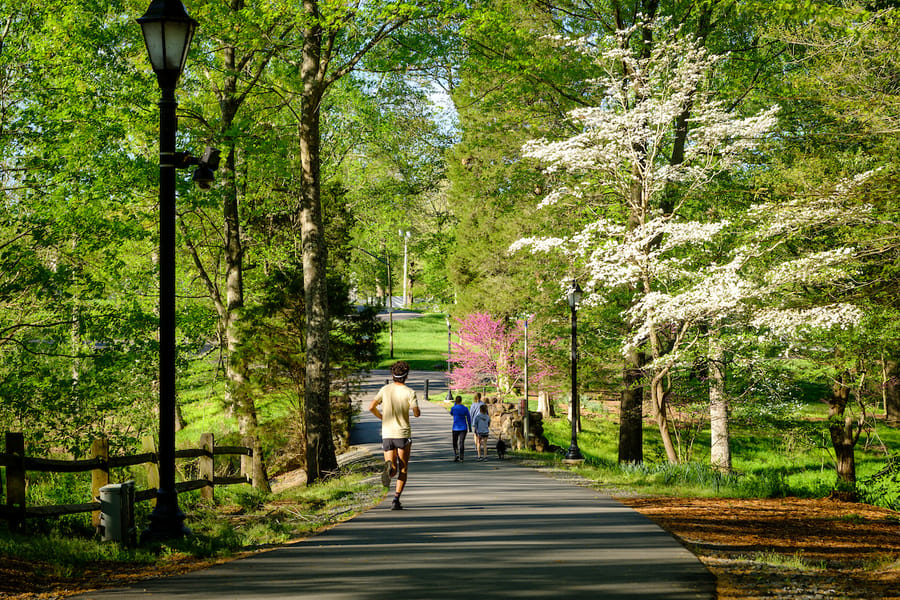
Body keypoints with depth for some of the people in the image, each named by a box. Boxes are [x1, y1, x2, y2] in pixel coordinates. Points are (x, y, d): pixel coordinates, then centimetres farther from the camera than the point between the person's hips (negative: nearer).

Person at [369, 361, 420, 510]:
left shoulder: (385, 390, 3)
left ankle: (388, 467, -29)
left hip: (387, 434, 2)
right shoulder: (409, 392, -6)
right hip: (403, 434, -2)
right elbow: (416, 413, -12)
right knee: (403, 470, 9)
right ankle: (396, 499, -4)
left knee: (393, 470, 8)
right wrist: (414, 409, 12)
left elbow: (371, 407, -4)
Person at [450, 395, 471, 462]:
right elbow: (469, 419, -1)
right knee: (461, 442, 2)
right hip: (463, 428, 1)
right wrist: (470, 428, 10)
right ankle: (461, 458, -3)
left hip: (456, 428, -1)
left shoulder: (453, 408, -7)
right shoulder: (465, 408, -6)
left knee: (455, 442, 13)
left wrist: (455, 404, 21)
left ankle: (457, 455, -6)